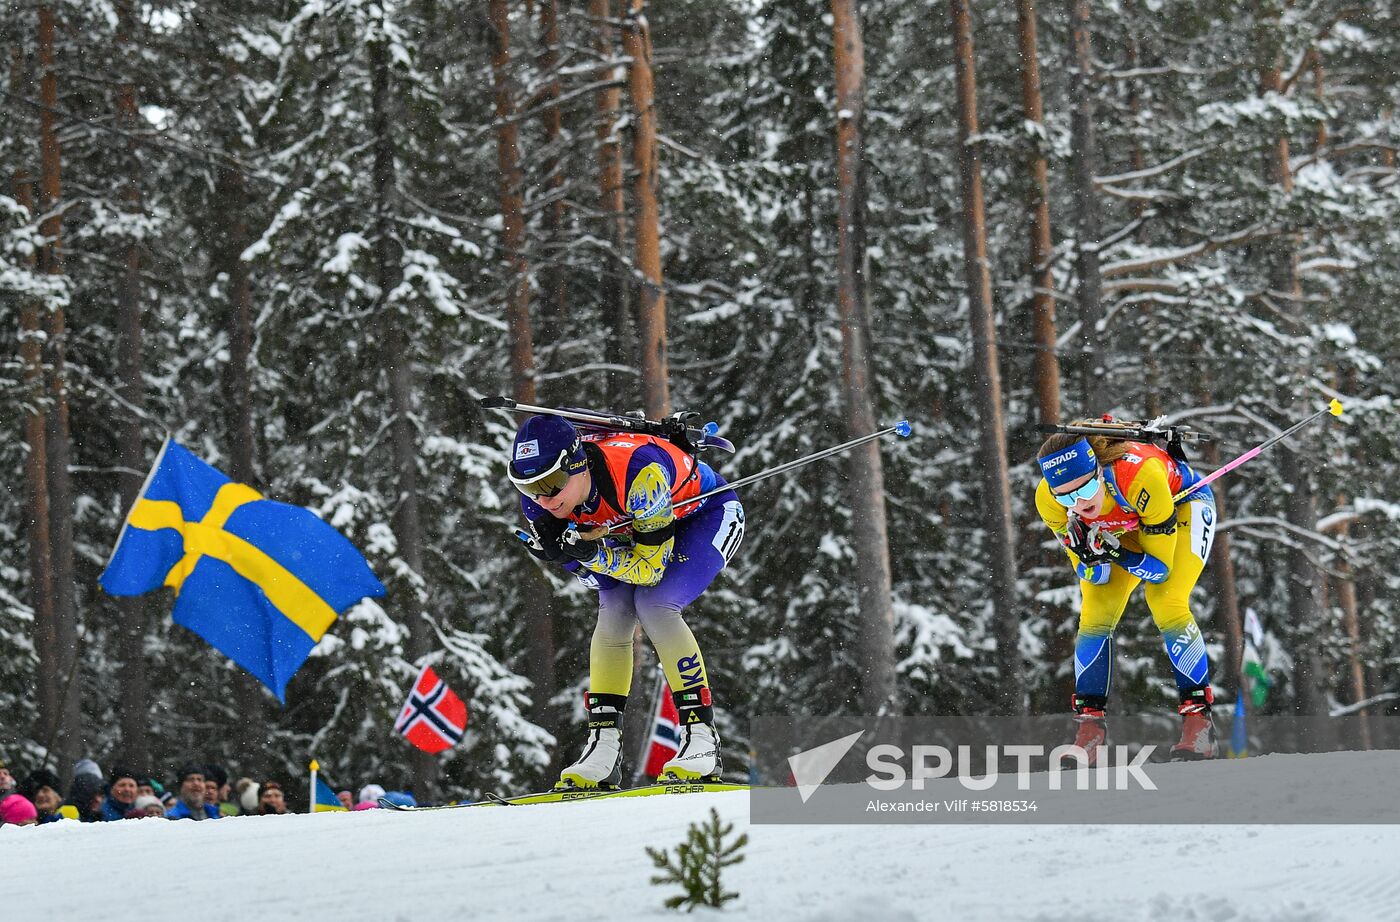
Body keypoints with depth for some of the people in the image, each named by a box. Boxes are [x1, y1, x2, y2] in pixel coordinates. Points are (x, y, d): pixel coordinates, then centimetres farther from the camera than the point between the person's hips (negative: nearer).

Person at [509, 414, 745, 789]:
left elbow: (649, 568, -32)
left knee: (653, 605, -24)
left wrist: (591, 552, -45)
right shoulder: (540, 500, -23)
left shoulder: (638, 473, -41)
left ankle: (702, 740, -21)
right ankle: (603, 748, -11)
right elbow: (592, 576, -11)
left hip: (708, 513, -6)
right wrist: (557, 550, -31)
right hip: (633, 527, 6)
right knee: (613, 611, -15)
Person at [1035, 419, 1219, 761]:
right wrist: (1092, 555, -38)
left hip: (1184, 505, -4)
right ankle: (1089, 724, 1)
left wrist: (1113, 551, -39)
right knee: (1095, 614, -11)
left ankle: (1200, 722, -12)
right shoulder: (1049, 500, -31)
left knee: (1166, 605, -22)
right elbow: (1092, 575, -18)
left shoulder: (1139, 474, -43)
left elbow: (1160, 568, -30)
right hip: (1124, 525, 4)